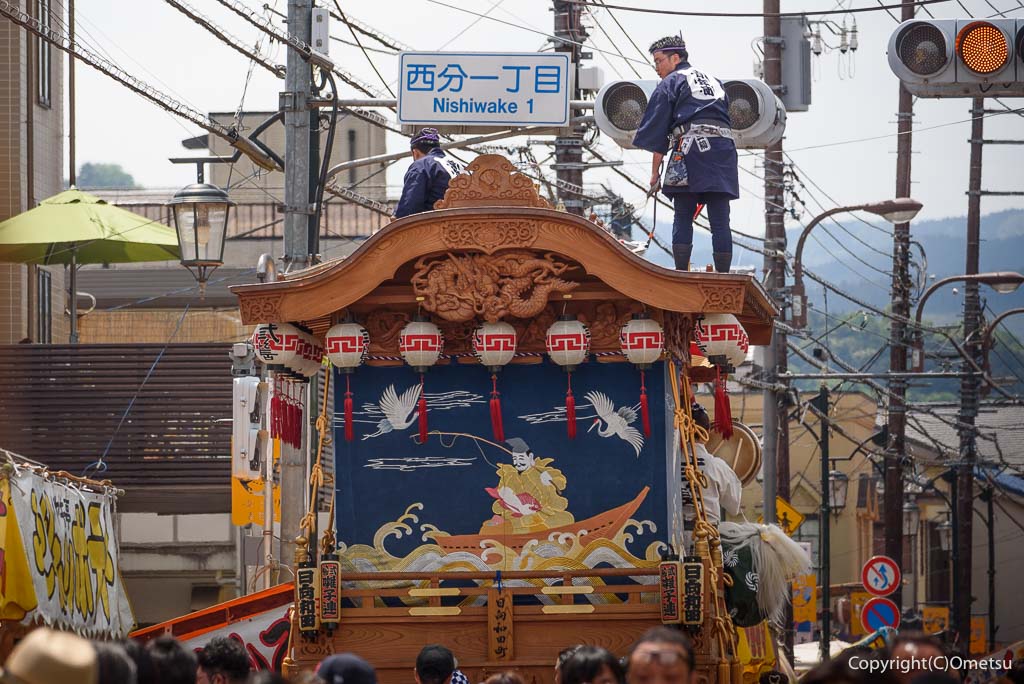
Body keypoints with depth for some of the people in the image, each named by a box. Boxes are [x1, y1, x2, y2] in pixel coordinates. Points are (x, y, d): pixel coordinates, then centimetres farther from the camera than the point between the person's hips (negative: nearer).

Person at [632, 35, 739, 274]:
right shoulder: (714, 82, 27)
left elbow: (657, 132, 5)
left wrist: (655, 173, 7)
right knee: (720, 221, 0)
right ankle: (723, 277, -4)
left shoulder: (671, 83, 9)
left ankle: (681, 275, -9)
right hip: (724, 150, 5)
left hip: (690, 149, -5)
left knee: (683, 218, -1)